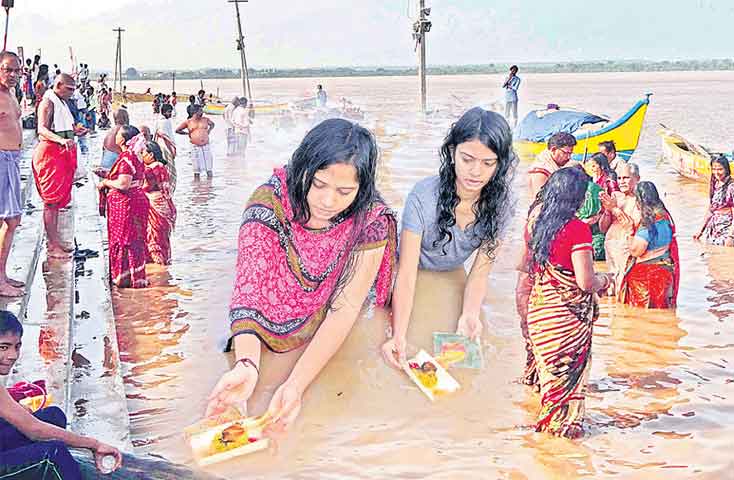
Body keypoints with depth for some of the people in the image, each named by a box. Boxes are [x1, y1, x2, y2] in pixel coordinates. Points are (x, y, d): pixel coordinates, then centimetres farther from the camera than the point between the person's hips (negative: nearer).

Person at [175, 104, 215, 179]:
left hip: (206, 145, 2)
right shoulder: (188, 122, 4)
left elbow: (212, 124, 31)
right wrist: (187, 133, 5)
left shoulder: (205, 119, 10)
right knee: (197, 169, -1)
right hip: (195, 147, -2)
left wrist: (209, 131, 15)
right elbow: (177, 130, 12)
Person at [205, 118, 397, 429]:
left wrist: (296, 384, -35)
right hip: (266, 342, -1)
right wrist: (247, 365, -41)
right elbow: (249, 287, -23)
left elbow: (344, 309, -22)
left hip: (330, 346, 1)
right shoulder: (270, 202, -19)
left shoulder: (371, 221, -18)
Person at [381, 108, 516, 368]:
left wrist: (469, 314, -37)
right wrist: (398, 336, -49)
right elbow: (406, 275, -34)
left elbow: (480, 271, -16)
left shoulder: (498, 203, -20)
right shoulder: (423, 196, -32)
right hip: (416, 277, -2)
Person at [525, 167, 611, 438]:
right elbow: (586, 282, -20)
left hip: (539, 307, 6)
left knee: (549, 364, 20)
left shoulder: (536, 221, 1)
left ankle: (547, 417, 31)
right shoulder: (577, 228, -18)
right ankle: (563, 423, 20)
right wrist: (603, 280, 1)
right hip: (569, 311, -6)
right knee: (571, 366, 11)